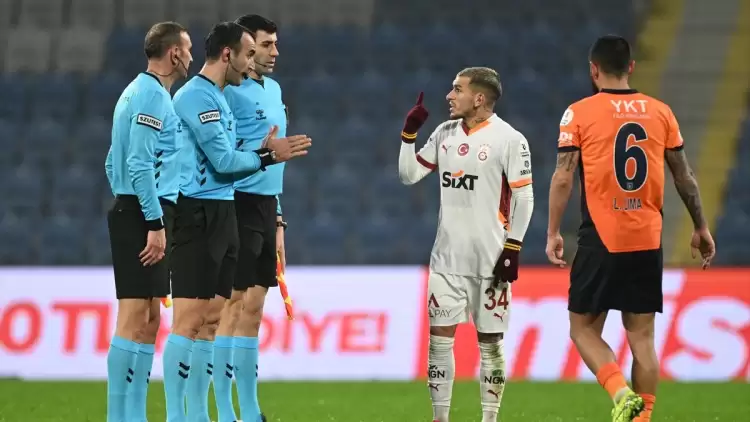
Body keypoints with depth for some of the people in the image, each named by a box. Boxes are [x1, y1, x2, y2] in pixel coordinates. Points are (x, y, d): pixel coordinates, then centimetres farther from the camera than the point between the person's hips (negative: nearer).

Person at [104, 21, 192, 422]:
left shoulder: (137, 93, 19)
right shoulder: (153, 96, -12)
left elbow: (114, 163, 23)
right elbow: (140, 165, -19)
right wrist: (156, 223, -20)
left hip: (130, 212, 10)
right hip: (145, 213, -10)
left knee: (148, 320, 10)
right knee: (134, 320, -11)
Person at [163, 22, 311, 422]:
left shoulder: (217, 97, 18)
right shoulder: (197, 96, -13)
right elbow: (223, 161, -16)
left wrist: (262, 150, 9)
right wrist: (269, 157, -4)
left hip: (222, 215, 10)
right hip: (198, 214, -10)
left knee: (211, 320, 10)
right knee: (189, 320, -10)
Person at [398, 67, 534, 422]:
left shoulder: (508, 139, -8)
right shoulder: (444, 134, 9)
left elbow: (524, 198, -8)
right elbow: (409, 176, 12)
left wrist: (512, 249, -11)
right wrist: (410, 131, 2)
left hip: (490, 260, -5)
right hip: (448, 258, 5)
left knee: (490, 341, 2)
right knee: (439, 336, 2)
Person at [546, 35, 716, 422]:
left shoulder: (579, 113, -3)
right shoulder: (660, 112, 6)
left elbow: (563, 177, -8)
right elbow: (684, 176, 9)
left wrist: (553, 233, -3)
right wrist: (701, 228, 18)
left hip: (600, 241, -3)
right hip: (648, 242, 3)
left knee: (584, 329, 6)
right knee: (642, 336, 8)